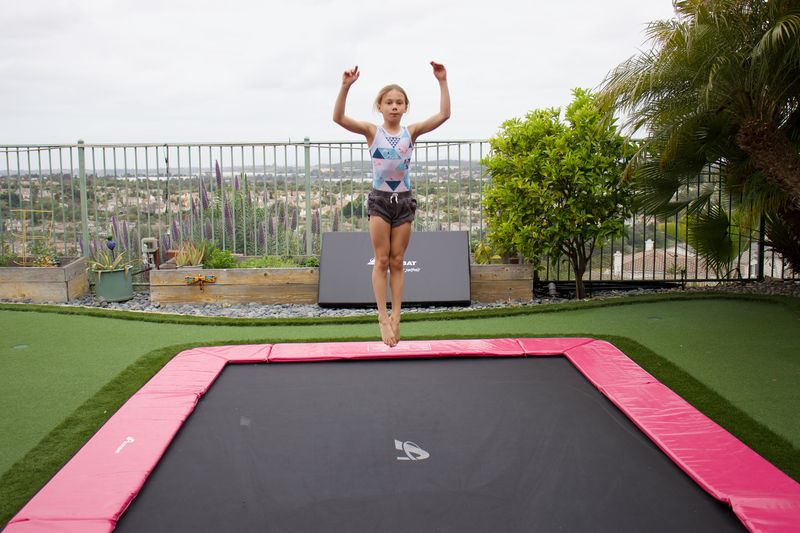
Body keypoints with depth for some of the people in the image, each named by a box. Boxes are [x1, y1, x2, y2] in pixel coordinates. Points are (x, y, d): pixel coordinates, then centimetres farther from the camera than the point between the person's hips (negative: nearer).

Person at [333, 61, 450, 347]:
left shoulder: (411, 131, 1)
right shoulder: (372, 131, -4)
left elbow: (444, 114, -9)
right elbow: (338, 118, -17)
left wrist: (442, 82, -17)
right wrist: (346, 87, -29)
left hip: (404, 200, 2)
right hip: (379, 199, -2)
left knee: (397, 262, 7)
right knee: (381, 261, 1)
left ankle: (395, 318, 13)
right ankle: (383, 318, 8)